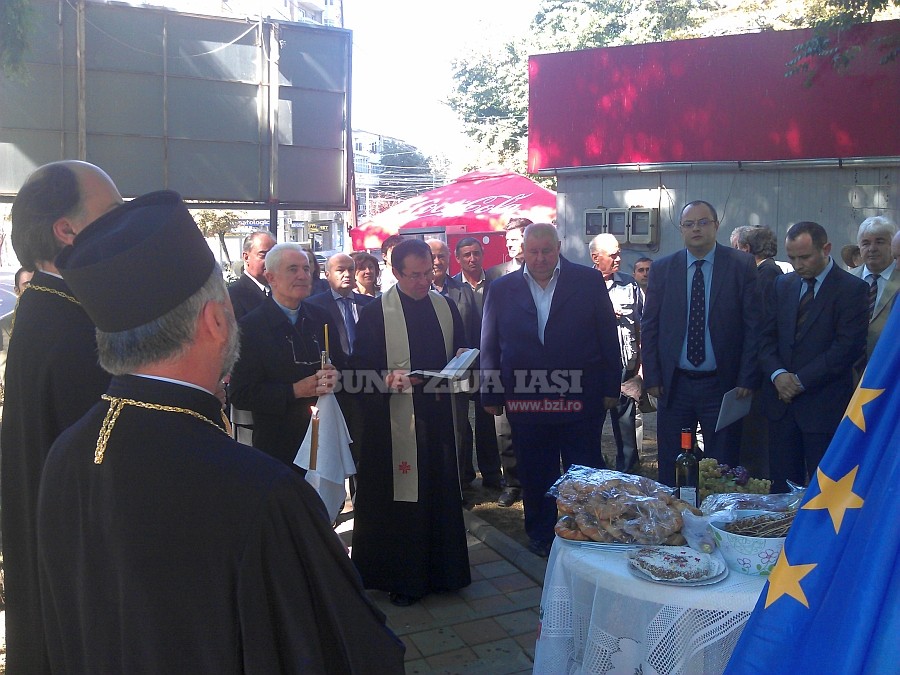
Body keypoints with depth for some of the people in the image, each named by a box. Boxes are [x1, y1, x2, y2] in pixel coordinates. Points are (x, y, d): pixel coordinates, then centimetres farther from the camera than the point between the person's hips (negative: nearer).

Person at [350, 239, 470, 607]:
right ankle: (401, 577, 17)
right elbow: (360, 367, -7)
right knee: (400, 500, 3)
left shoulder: (446, 306, 8)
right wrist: (388, 378, -24)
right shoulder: (375, 312, -6)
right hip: (396, 420, -4)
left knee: (441, 493, 13)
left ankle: (441, 568, 29)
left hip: (439, 415, 5)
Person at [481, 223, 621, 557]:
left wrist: (611, 388, -1)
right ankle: (540, 535, 32)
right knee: (534, 475, 13)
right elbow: (490, 345, 6)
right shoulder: (502, 289, 3)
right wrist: (490, 394, 4)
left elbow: (608, 337, 1)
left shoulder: (589, 281, -1)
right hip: (525, 401, 2)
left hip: (580, 400, -1)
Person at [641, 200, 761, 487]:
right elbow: (649, 326, 5)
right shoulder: (663, 269, 4)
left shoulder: (742, 265, -2)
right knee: (670, 467, 9)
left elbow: (754, 325, -3)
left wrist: (747, 378, -8)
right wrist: (652, 377, -1)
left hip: (722, 385, -2)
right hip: (674, 385, 2)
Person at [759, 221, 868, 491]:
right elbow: (767, 337, 9)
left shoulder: (852, 289, -5)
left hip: (824, 405, -4)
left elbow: (848, 346, -13)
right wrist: (777, 374, -9)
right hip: (782, 402, 5)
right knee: (782, 486, 8)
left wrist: (801, 380, -14)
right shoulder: (782, 285, 11)